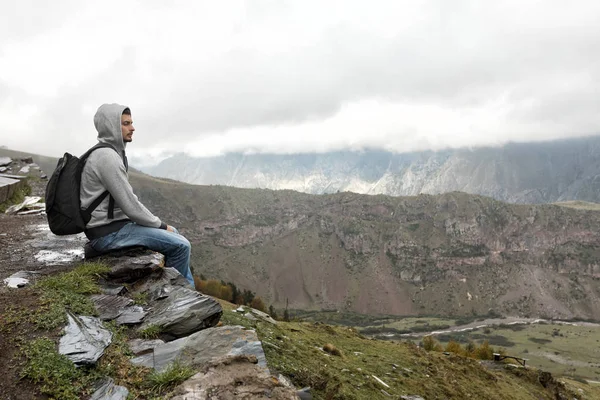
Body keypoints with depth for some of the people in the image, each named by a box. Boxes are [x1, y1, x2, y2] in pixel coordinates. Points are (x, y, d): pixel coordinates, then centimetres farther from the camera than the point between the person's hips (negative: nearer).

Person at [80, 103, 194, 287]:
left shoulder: (110, 153, 13)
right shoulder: (107, 156, -20)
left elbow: (126, 199, 18)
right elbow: (130, 205, -22)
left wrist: (159, 224, 10)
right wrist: (160, 225, -8)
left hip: (114, 223, 11)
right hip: (108, 232, -11)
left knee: (173, 233, 19)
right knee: (180, 245, -13)